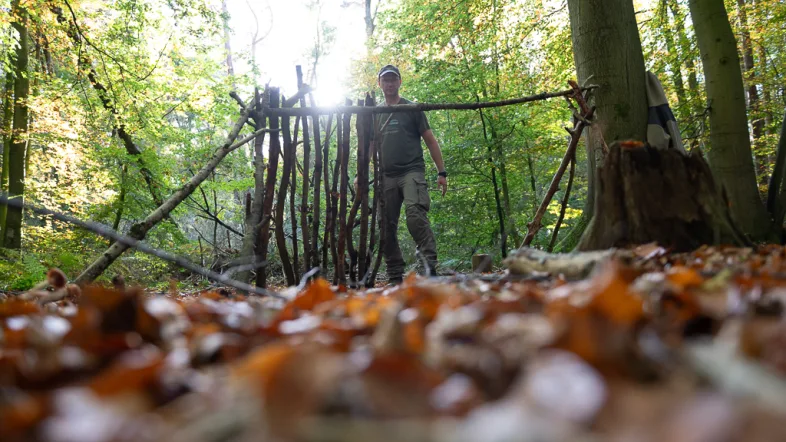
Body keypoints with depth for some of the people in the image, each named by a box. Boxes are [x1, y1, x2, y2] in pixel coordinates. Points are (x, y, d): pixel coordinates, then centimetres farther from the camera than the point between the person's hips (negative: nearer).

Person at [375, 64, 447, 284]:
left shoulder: (412, 109, 9)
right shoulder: (375, 114, 19)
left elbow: (430, 141, 4)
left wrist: (441, 172, -4)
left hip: (412, 171, -4)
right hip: (386, 176, 4)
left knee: (415, 213, -26)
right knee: (387, 227, 1)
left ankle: (430, 264, -26)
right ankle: (395, 277, 7)